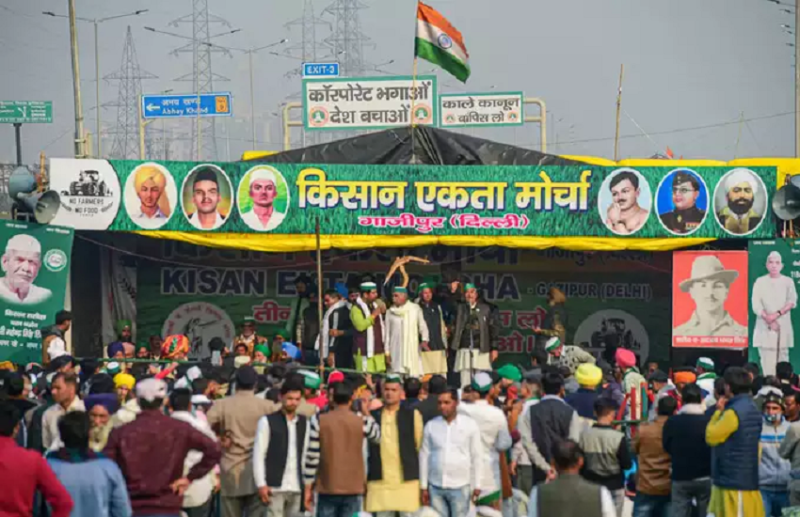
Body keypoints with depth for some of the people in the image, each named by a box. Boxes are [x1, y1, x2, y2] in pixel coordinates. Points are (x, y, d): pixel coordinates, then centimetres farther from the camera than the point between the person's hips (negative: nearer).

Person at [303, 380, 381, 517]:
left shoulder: (319, 421, -5)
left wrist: (308, 488, 3)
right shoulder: (362, 421, -4)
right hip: (353, 489, 0)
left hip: (327, 488, 0)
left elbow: (312, 456, -4)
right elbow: (377, 437, 17)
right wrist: (366, 412, 24)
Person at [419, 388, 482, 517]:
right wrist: (424, 487, 7)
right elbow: (424, 456, 8)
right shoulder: (431, 425, 5)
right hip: (435, 487, 2)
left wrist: (476, 486, -1)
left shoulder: (469, 425, 0)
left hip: (460, 487, -2)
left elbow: (476, 457, 1)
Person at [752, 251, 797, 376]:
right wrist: (768, 319, -15)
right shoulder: (760, 282, 6)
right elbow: (756, 305, -3)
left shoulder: (788, 281, 9)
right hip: (765, 328, -1)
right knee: (767, 362, -7)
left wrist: (777, 314, -16)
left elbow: (792, 302, -3)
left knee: (782, 359, -1)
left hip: (783, 327, 1)